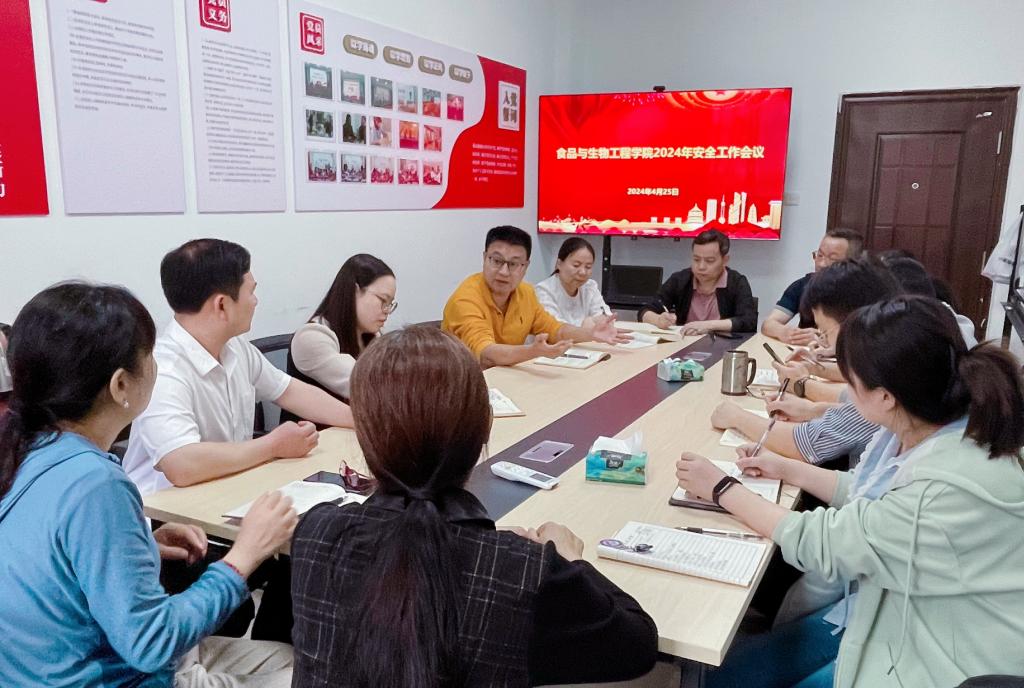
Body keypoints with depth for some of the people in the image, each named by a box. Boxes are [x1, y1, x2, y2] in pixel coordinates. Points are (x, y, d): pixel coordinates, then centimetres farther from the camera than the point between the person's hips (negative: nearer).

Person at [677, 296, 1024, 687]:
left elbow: (820, 544, -20)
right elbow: (873, 495, 12)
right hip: (896, 617, 7)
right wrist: (787, 470, 11)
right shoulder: (937, 433, -8)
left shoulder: (949, 494, -34)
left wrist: (721, 489, -9)